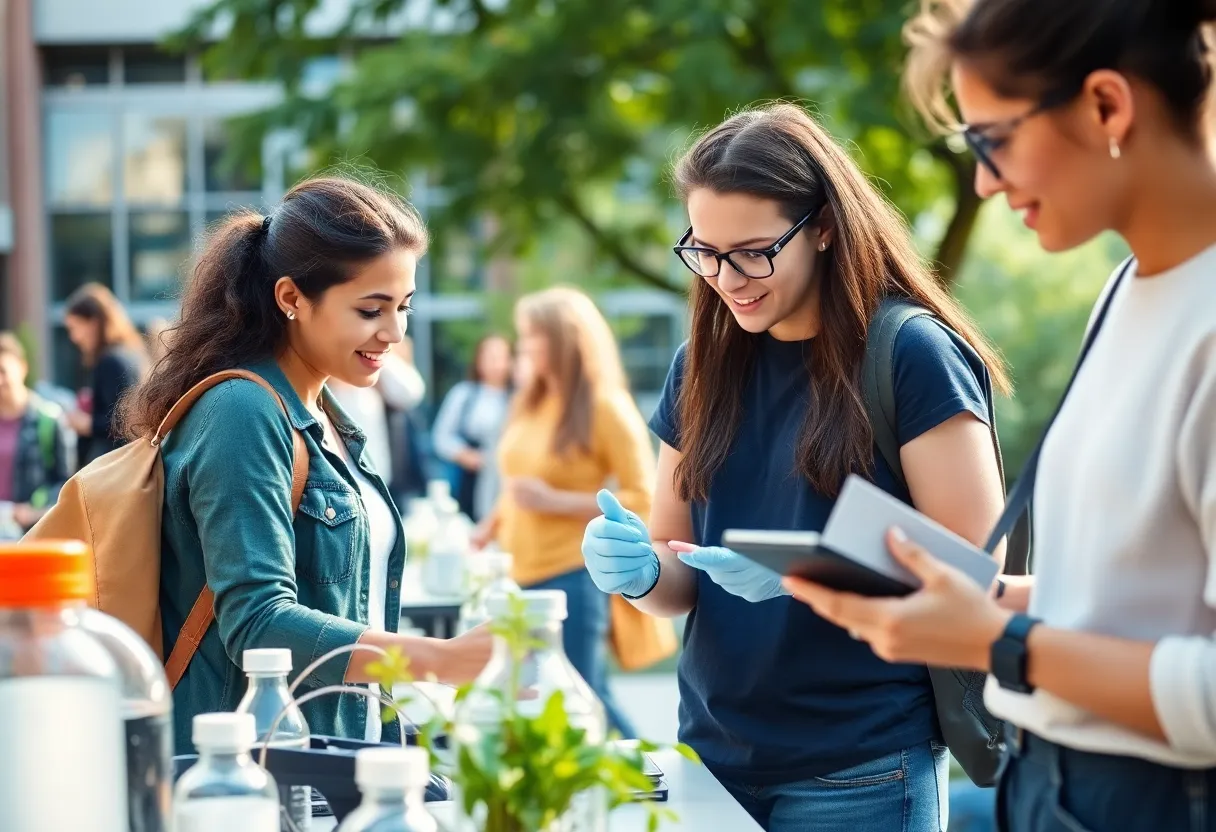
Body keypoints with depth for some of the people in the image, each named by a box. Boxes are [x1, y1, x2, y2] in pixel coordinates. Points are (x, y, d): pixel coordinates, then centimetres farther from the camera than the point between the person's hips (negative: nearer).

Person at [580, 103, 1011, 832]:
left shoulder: (911, 354, -10)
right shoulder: (702, 367, 6)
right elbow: (681, 578, 12)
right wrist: (638, 572, -11)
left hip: (860, 773, -5)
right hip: (712, 755, 5)